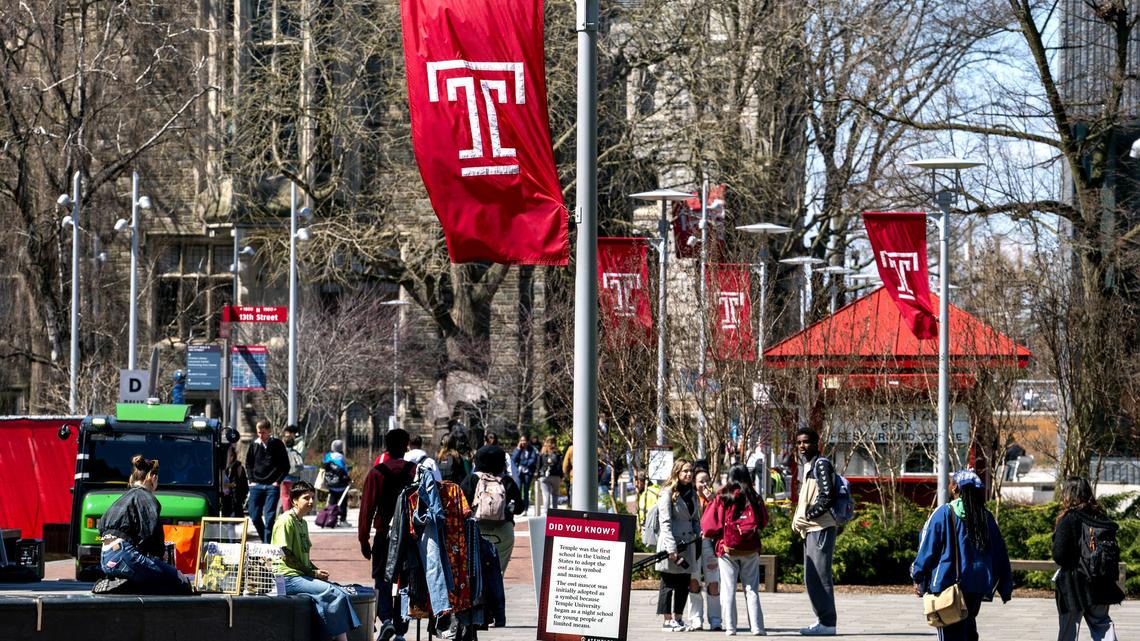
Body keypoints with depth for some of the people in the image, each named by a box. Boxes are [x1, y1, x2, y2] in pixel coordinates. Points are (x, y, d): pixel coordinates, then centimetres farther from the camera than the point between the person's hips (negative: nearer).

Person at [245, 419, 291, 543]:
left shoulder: (277, 444, -1)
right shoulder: (254, 445, 8)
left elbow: (285, 466, 2)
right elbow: (248, 464, 19)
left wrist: (278, 481, -6)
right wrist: (251, 480, 7)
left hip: (272, 486, -4)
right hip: (256, 486, 4)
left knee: (269, 517, -9)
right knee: (254, 516, 2)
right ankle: (265, 540, 20)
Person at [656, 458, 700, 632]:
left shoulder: (692, 494, 16)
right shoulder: (668, 492, -7)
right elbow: (665, 521, -12)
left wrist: (699, 537, 6)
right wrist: (671, 548, -18)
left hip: (688, 543, 7)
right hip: (671, 542, -7)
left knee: (684, 584, 7)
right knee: (668, 583, -2)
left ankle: (678, 618, 15)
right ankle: (667, 620, 1)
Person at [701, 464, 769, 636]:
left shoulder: (722, 498, -7)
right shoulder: (754, 498, 0)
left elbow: (711, 523, -3)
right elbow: (763, 522, 10)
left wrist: (707, 534, 16)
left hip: (727, 547, -2)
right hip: (750, 549, 2)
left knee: (728, 589, 4)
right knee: (751, 589, 6)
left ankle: (730, 627, -1)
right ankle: (757, 627, 0)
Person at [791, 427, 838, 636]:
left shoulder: (821, 464, -9)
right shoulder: (805, 466, 19)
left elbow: (827, 497, -17)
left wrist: (807, 516, -13)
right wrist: (797, 519, 10)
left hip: (821, 527, -10)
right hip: (809, 529, 10)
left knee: (820, 576, -10)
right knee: (810, 578, 12)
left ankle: (827, 623, -9)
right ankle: (822, 619, 17)